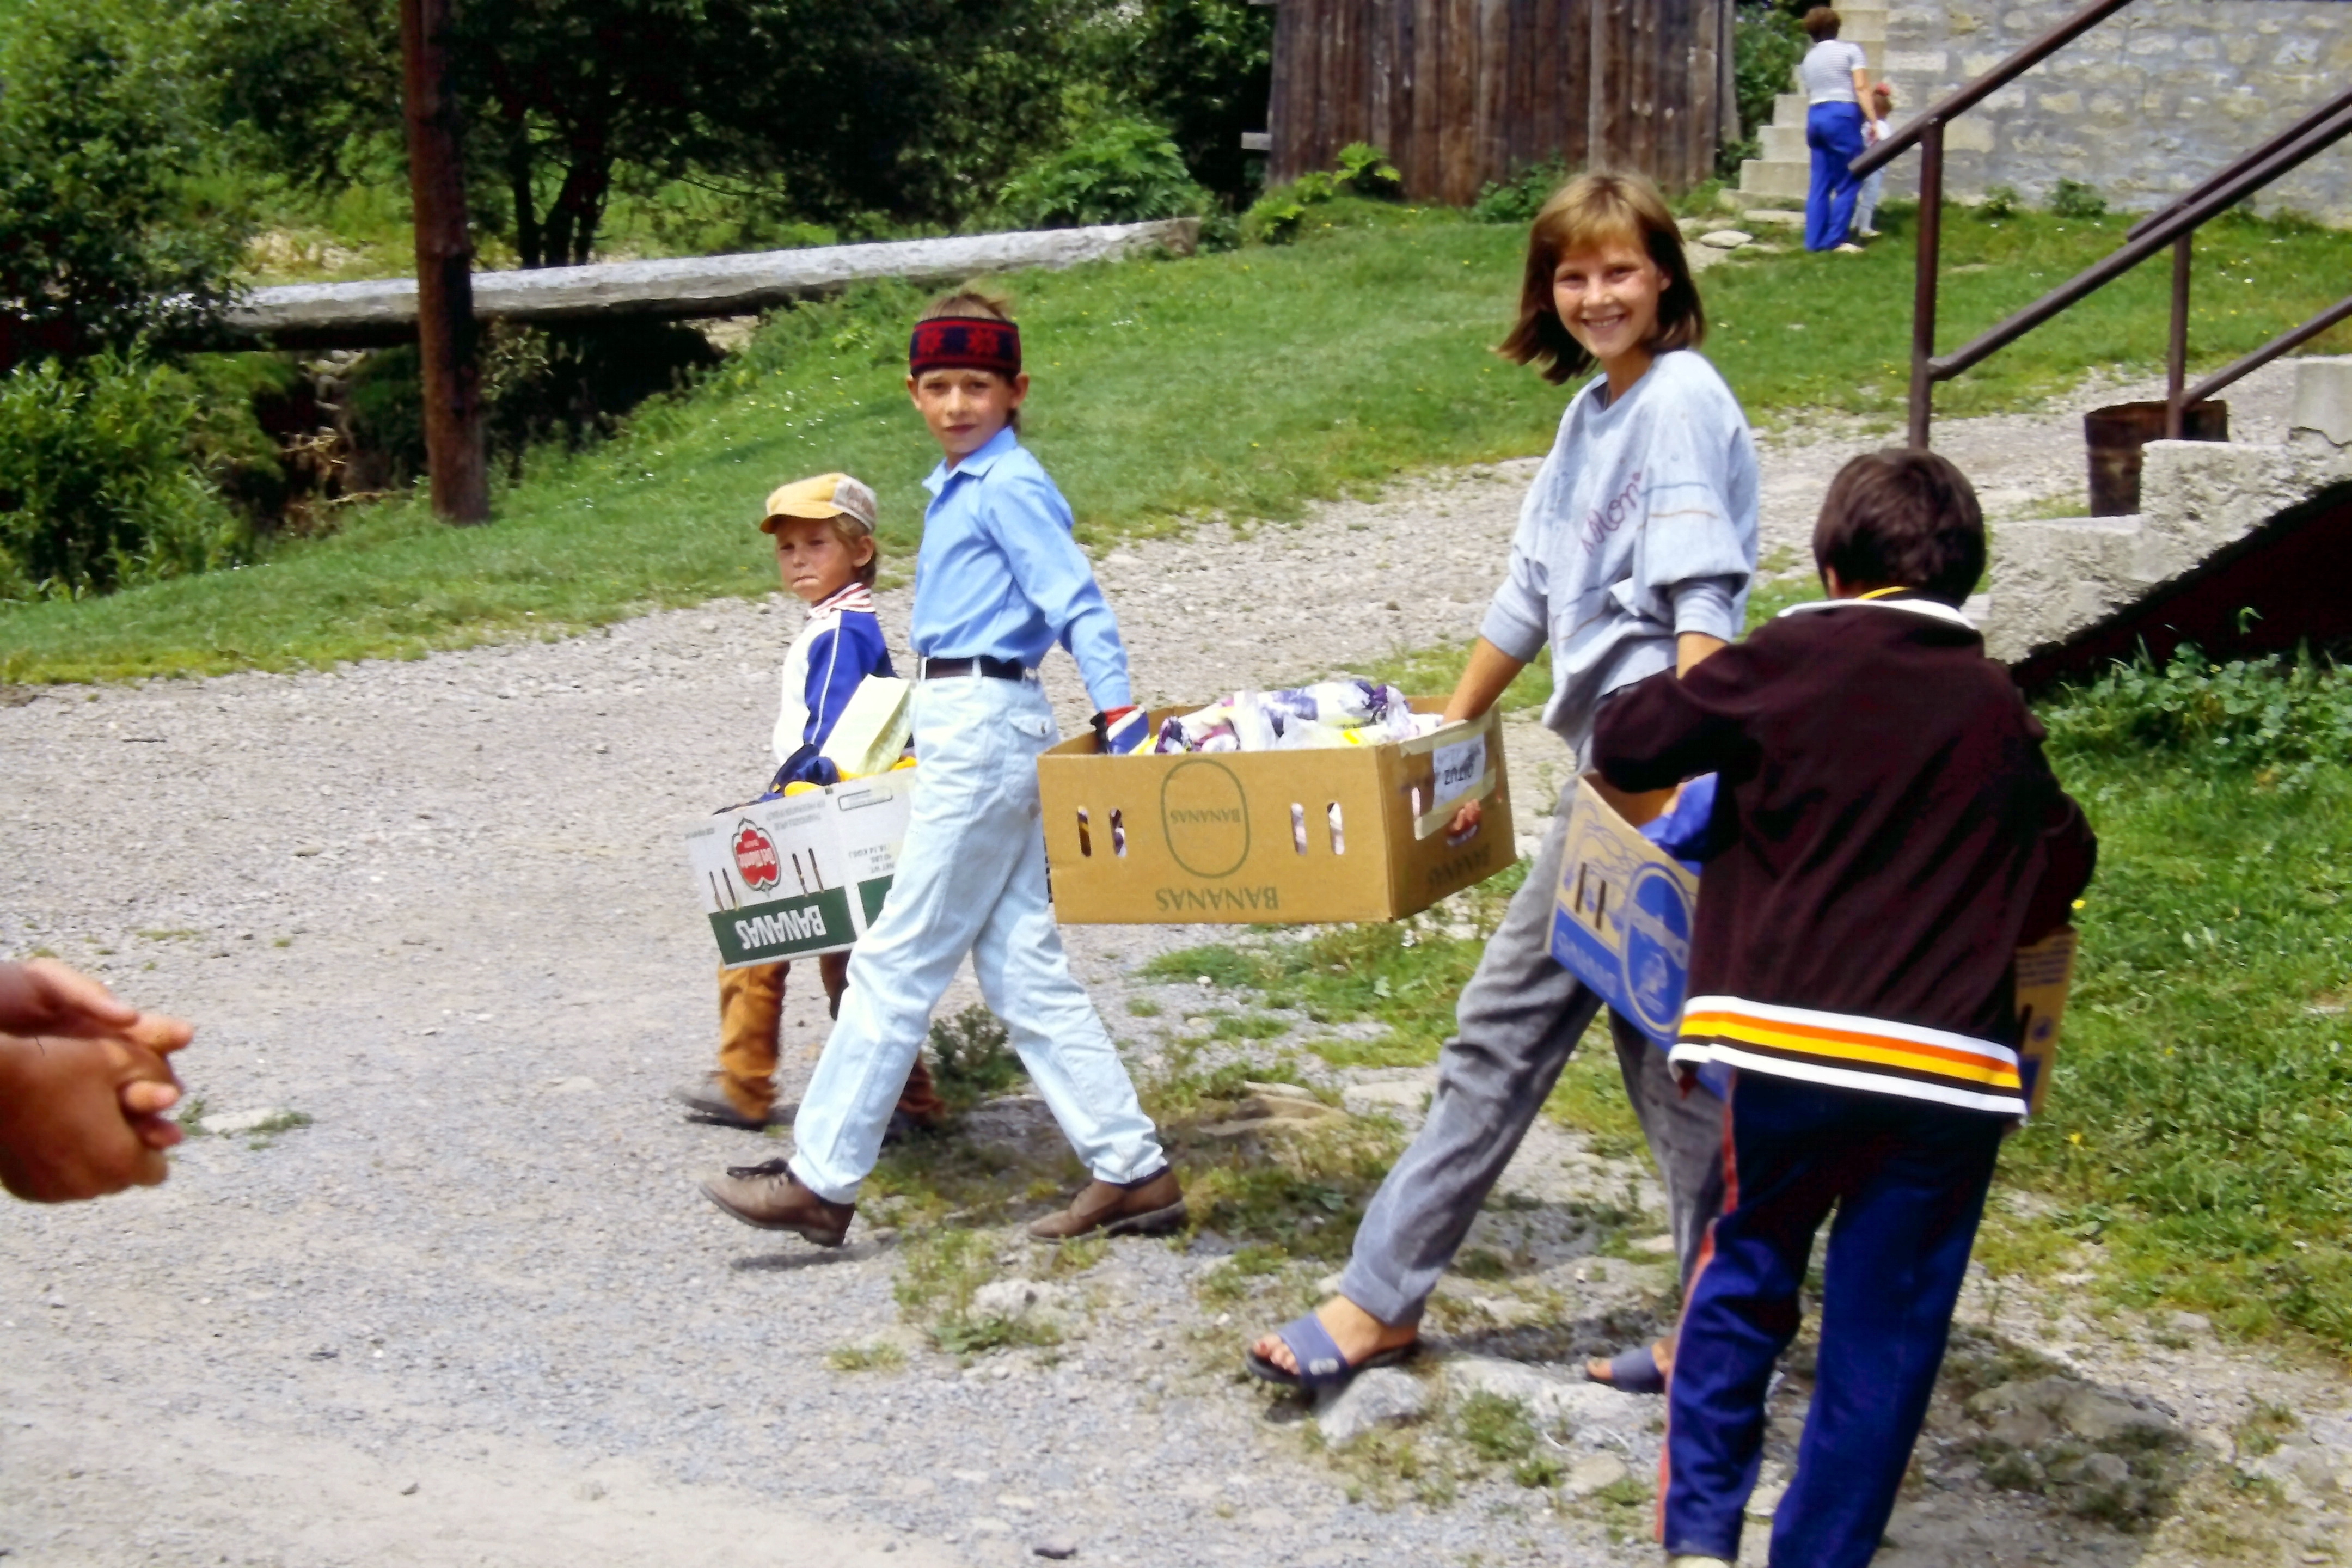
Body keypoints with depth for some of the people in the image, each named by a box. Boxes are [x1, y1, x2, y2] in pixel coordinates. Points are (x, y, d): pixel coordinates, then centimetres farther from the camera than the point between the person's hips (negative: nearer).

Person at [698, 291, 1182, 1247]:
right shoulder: (958, 487, 16)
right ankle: (1131, 1173, 12)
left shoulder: (1009, 489, -12)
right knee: (1023, 969, 9)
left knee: (898, 962, -3)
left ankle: (821, 1179, 5)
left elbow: (1079, 606, -18)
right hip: (964, 729, 10)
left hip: (985, 729, -10)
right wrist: (926, 728, 24)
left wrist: (1121, 719, -26)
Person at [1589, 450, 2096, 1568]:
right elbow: (2060, 864, 18)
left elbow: (1624, 748, 2)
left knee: (1744, 1277, 17)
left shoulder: (1786, 663, -1)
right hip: (1951, 1065, 2)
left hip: (1791, 1036, -1)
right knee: (1884, 1334, 9)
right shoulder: (1997, 710, 10)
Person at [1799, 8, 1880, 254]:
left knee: (1820, 183, 8)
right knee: (1848, 183, -1)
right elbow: (1862, 88, -8)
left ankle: (1814, 240, 5)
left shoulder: (1808, 59, 17)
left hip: (1814, 116, 6)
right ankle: (1837, 239, -5)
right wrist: (1874, 121, -12)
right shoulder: (1851, 51, 1)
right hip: (1843, 116, -6)